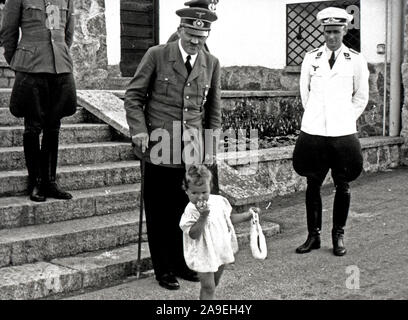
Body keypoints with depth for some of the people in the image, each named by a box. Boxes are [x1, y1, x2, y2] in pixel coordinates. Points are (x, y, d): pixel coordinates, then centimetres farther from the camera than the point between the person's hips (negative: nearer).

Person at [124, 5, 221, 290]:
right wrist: (139, 130, -9)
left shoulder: (211, 64, 9)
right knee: (159, 211, 5)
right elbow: (134, 95, 2)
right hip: (160, 146, -2)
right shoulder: (156, 56, -1)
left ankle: (182, 263, 24)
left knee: (186, 208, 6)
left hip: (192, 150, 3)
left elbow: (213, 108, 15)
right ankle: (164, 269, 17)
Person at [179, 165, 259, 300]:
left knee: (214, 283, 22)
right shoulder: (191, 211, -22)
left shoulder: (219, 201, -4)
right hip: (204, 255, -6)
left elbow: (228, 218, 12)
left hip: (221, 251, 6)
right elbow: (193, 235, -29)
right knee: (208, 286, -3)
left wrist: (248, 215, 8)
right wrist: (203, 216, -38)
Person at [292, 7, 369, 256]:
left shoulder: (356, 60, 3)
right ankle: (313, 235, 14)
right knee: (313, 184, 4)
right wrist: (316, 116, 12)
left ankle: (339, 236, 16)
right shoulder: (311, 59, 6)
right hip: (313, 131, 1)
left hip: (343, 133, -1)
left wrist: (347, 119, 7)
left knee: (343, 185, 4)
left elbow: (361, 97, 11)